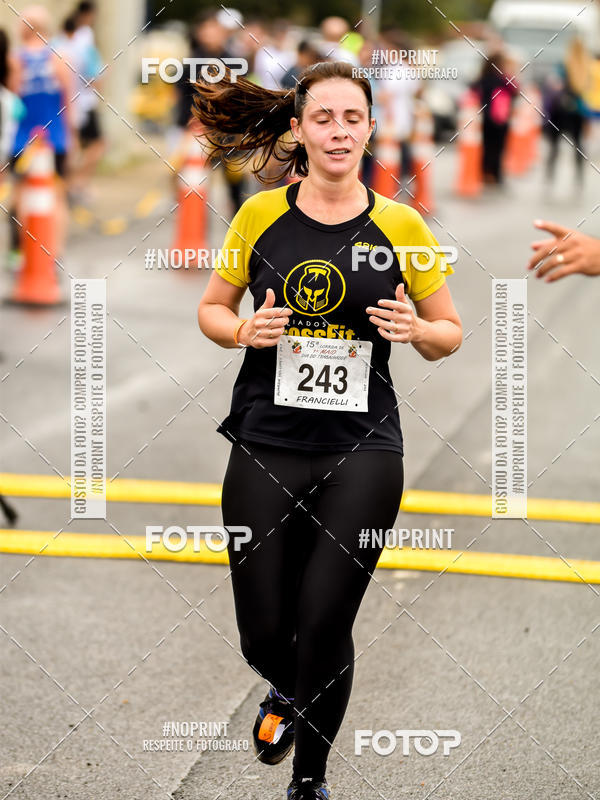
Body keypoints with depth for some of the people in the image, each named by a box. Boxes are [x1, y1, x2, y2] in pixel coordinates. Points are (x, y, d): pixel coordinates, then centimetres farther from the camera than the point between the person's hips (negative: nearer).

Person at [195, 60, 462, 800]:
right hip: (266, 446, 1)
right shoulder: (260, 215, 1)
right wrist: (244, 330, -9)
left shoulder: (401, 226, 0)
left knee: (324, 629, -4)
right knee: (263, 633, 3)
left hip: (361, 450, -1)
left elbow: (450, 334, 9)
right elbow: (211, 309, 13)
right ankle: (288, 692, 41)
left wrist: (416, 329, -13)